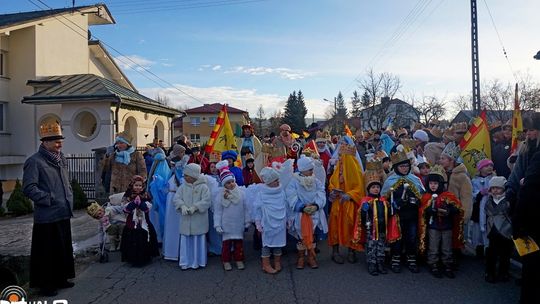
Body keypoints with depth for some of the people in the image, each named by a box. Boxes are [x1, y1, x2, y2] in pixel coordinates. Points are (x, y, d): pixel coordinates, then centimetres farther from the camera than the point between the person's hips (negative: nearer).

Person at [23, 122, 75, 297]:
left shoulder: (61, 159, 14)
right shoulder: (34, 161, -11)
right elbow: (29, 187, -17)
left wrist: (69, 199, 11)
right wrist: (48, 199, -19)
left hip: (63, 214, 8)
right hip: (47, 216, -7)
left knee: (64, 249, 16)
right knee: (47, 251, 4)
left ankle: (60, 279, 31)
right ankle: (46, 284, 19)